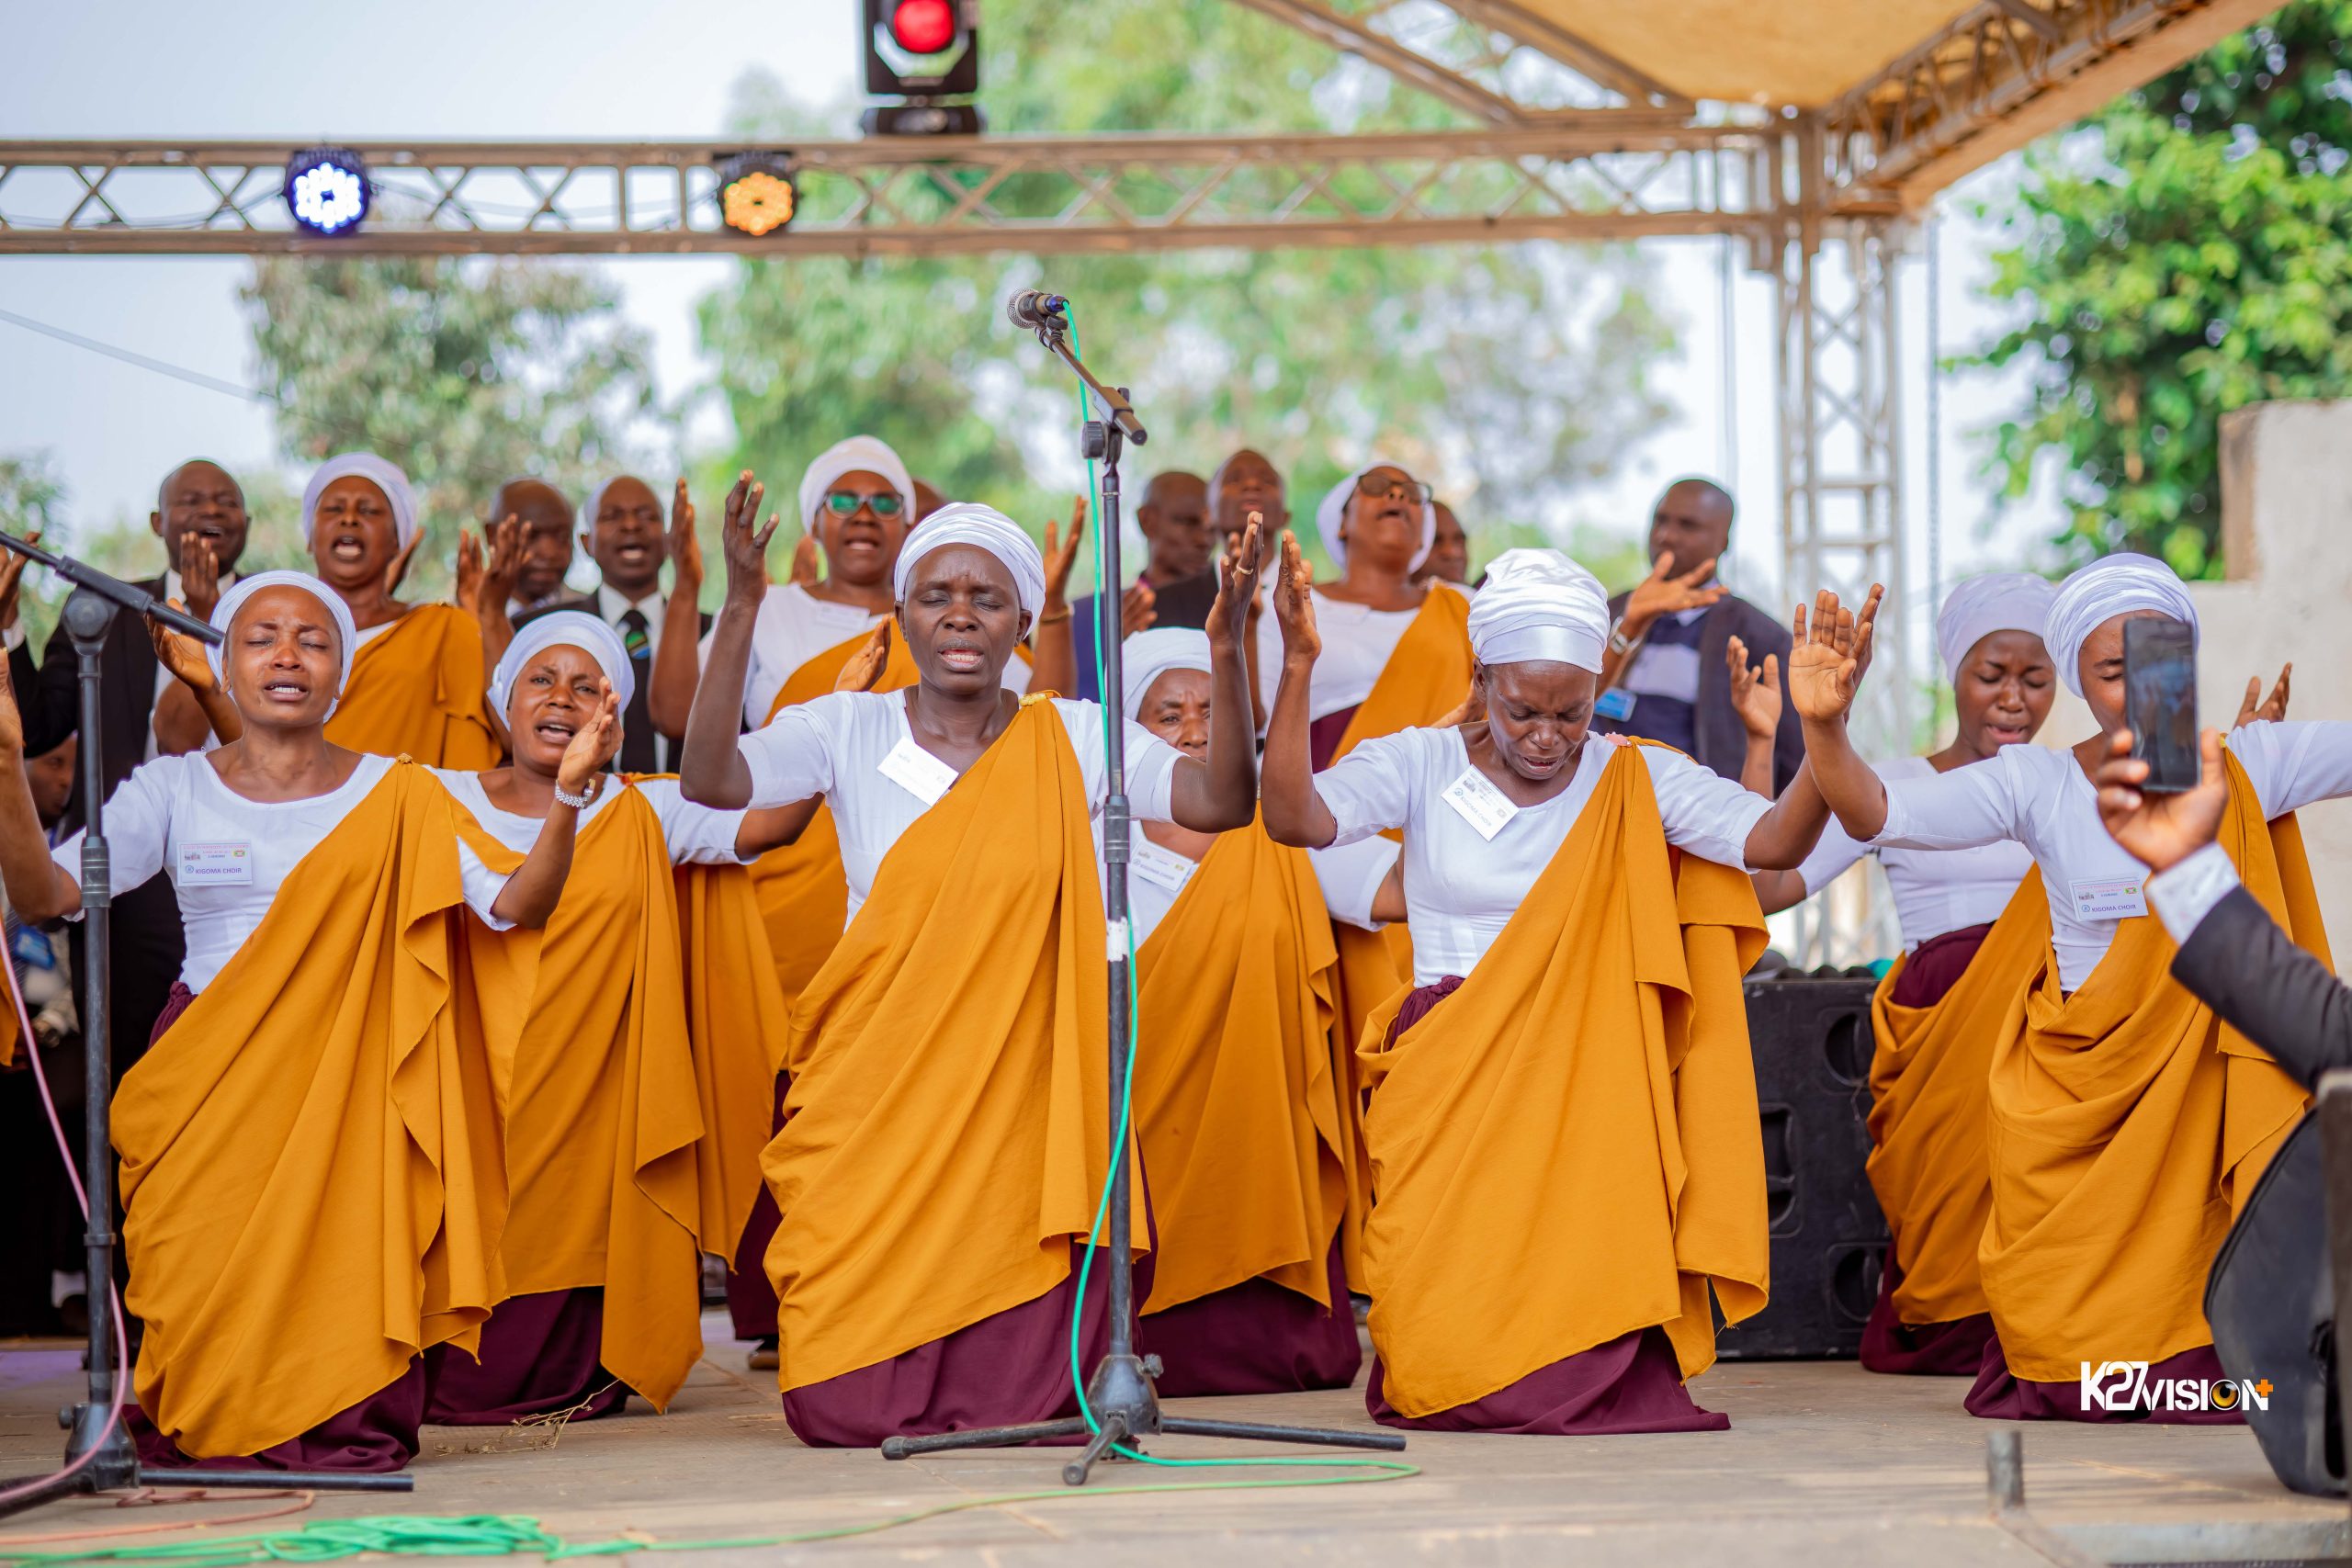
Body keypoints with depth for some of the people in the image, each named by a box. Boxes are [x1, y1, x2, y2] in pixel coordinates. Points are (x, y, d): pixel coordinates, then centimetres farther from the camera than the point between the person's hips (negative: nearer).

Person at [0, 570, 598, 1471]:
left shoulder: (398, 800, 7)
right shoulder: (174, 791, 7)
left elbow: (514, 904, -3)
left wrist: (568, 797, -19)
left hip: (346, 1079, 0)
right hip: (204, 1083, 0)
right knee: (208, 1278, -15)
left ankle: (340, 1430, -2)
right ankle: (195, 1435, 5)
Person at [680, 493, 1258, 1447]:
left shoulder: (1072, 739, 4)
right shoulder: (848, 731, 3)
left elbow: (1223, 802, -8)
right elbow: (709, 780, -13)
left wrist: (1226, 646, -21)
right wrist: (741, 608, -21)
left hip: (1018, 1091, 0)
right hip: (874, 1091, 0)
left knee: (1015, 1399, -9)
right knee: (847, 1408, -7)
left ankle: (1009, 1385, 25)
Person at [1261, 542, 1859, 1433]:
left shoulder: (1637, 783, 3)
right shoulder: (1421, 766, 2)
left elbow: (1774, 842, -10)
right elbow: (1296, 819, -14)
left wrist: (1823, 731, -29)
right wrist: (1298, 666, -26)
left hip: (1589, 1084, 1)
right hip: (1449, 1084, 0)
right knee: (1449, 1359, -13)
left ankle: (1604, 1377, 12)